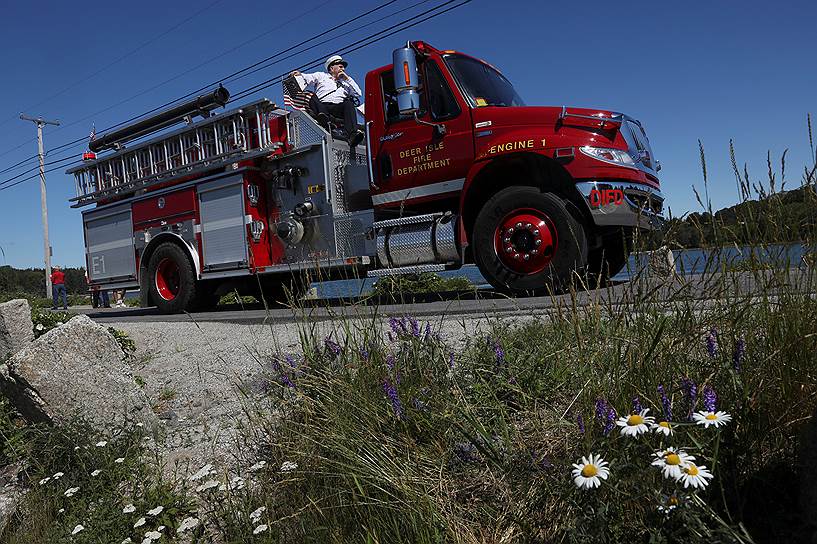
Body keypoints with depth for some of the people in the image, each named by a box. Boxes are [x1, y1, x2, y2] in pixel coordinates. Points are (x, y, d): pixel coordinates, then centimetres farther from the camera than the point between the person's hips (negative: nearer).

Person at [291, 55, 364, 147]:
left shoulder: (345, 82, 35)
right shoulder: (321, 75, 29)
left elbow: (358, 94, 21)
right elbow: (307, 78, 14)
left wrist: (347, 78, 19)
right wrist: (299, 74, -8)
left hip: (340, 108, 1)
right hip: (322, 106, -1)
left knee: (349, 103, -30)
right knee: (313, 97, -28)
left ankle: (352, 134, -52)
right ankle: (324, 119, -58)